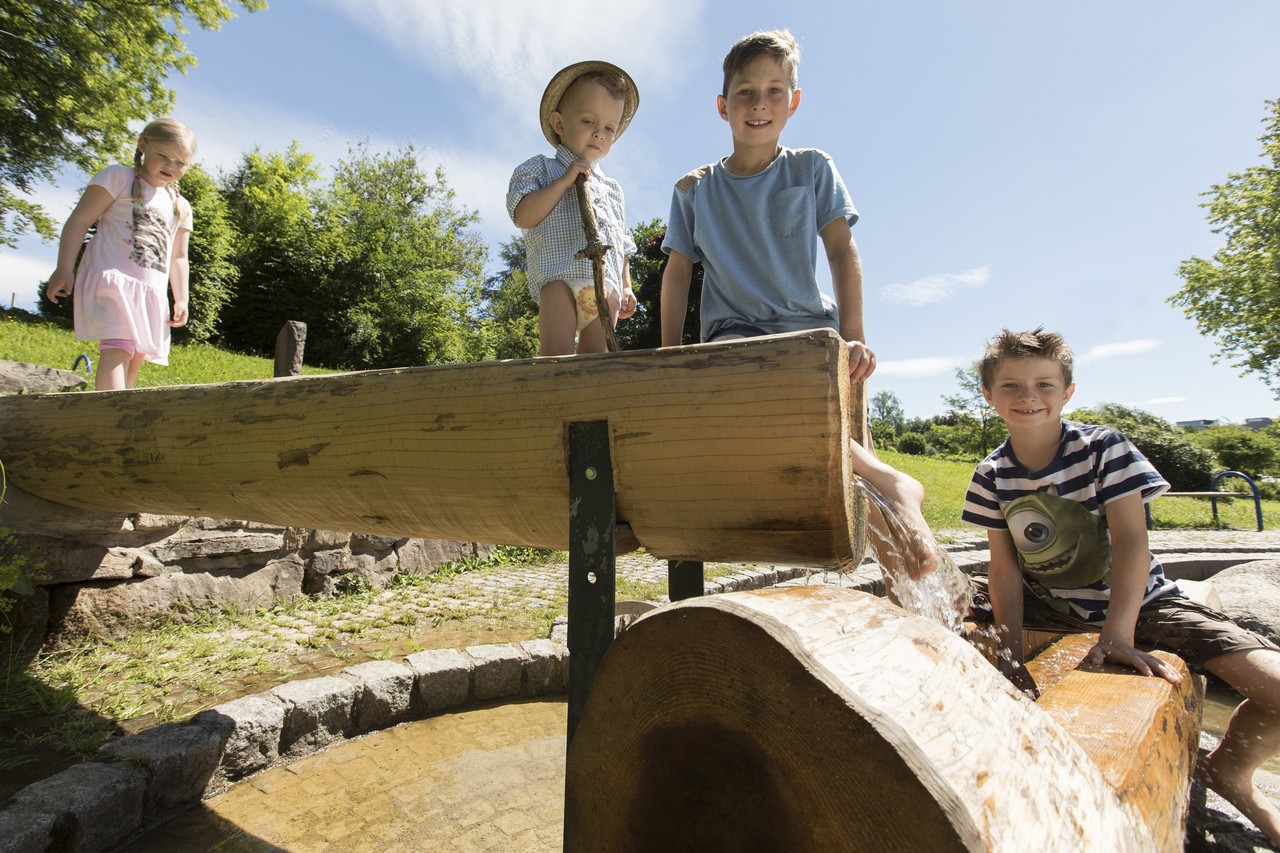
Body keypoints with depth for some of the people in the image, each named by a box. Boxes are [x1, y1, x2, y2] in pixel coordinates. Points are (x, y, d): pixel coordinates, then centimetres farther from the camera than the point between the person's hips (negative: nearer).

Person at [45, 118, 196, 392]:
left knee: (135, 358, 3)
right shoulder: (118, 178, 5)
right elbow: (80, 220, -1)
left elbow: (178, 256, 21)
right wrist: (65, 269, -9)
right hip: (112, 279, -6)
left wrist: (181, 299, 10)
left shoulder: (181, 207, 20)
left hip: (152, 291, 6)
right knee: (118, 348, -23)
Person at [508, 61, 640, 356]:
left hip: (607, 288, 5)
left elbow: (622, 245, 30)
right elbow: (523, 216, -3)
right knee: (556, 356, -19)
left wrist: (626, 286, 19)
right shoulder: (540, 168, 15)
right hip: (561, 278, -4)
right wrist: (565, 180, -4)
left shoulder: (613, 189, 30)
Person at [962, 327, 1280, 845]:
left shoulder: (1104, 448, -17)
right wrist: (1010, 652, -19)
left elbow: (1131, 542, -23)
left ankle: (1228, 771, 14)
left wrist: (1117, 634, -32)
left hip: (1136, 602, -2)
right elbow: (1005, 567, -11)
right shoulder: (992, 476, -11)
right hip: (1049, 605, 2)